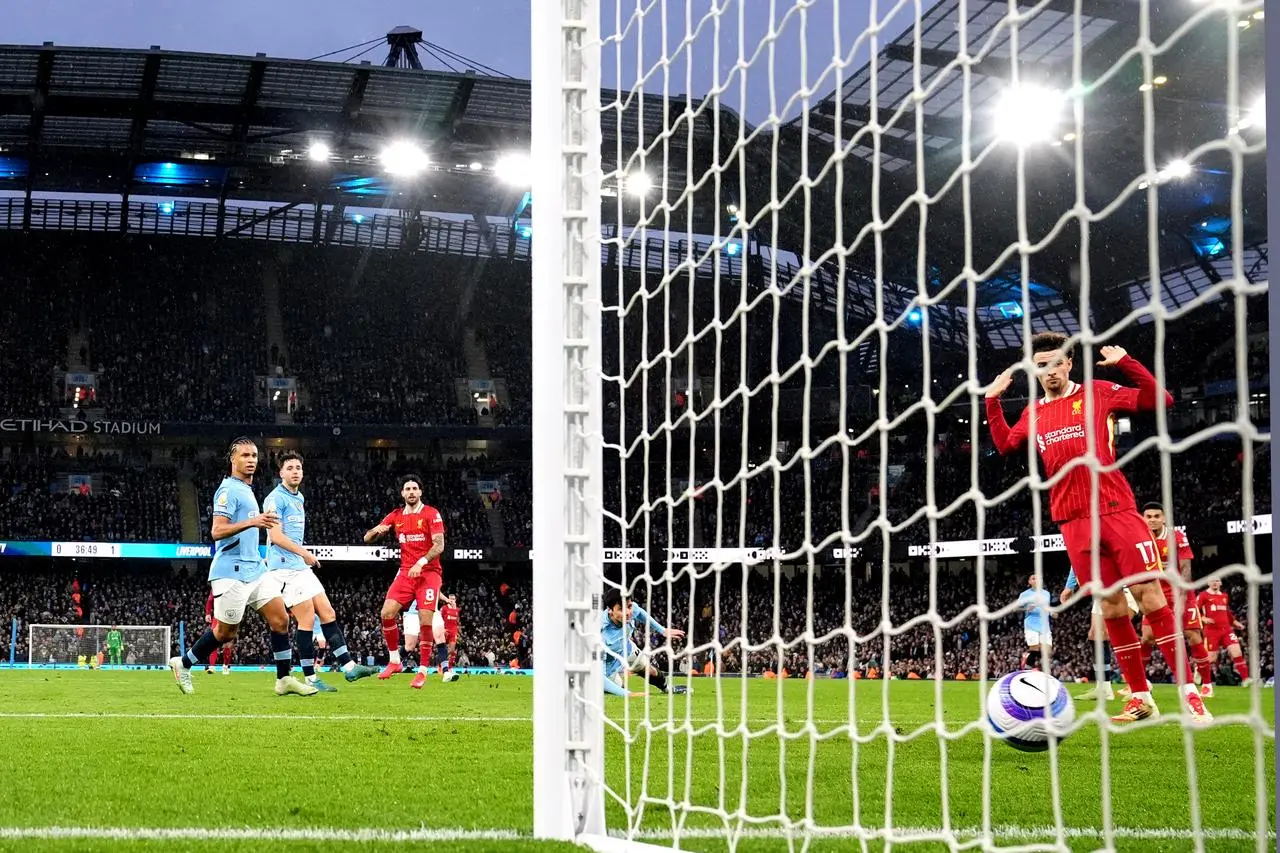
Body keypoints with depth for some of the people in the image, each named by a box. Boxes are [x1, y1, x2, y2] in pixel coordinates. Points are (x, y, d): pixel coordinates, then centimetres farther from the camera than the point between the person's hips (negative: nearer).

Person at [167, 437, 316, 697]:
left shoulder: (247, 490, 18)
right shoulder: (228, 490, -11)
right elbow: (217, 531, -21)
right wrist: (252, 522, -31)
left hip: (255, 568, 9)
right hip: (232, 571, -9)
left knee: (280, 619, -3)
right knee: (226, 632, 1)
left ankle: (284, 679, 1)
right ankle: (183, 664, 19)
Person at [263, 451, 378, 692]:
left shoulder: (299, 498, 19)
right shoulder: (276, 499, -10)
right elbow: (276, 536, -17)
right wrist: (304, 553, -16)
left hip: (301, 566, 9)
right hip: (286, 568, -9)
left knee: (328, 614, 7)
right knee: (307, 620, -10)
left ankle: (349, 667, 10)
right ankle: (310, 678, -5)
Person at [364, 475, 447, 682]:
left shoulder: (432, 514, -5)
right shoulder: (395, 516, 9)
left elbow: (439, 545, -13)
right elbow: (368, 538, 10)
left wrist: (421, 563, -27)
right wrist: (376, 530, -14)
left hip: (428, 572, -4)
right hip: (405, 572, 4)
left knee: (425, 620, -12)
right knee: (387, 613, -10)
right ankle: (394, 661, 5)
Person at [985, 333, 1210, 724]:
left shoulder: (1097, 393, 3)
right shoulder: (1033, 413, 15)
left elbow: (1160, 399, -2)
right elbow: (1005, 445, 27)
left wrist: (1126, 363, -13)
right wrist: (992, 401, 19)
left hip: (1117, 512, -3)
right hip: (1074, 522, 3)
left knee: (1151, 598, -8)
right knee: (1111, 608, 3)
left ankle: (1189, 693, -5)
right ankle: (1140, 698, 10)